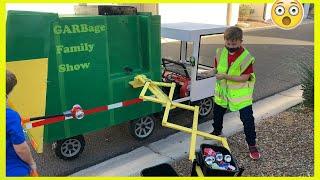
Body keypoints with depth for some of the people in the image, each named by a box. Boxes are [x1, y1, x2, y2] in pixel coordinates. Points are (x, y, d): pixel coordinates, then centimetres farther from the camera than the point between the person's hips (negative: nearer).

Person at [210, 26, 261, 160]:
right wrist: (217, 74, -8)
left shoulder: (246, 57, -20)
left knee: (248, 119, -3)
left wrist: (226, 76, -29)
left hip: (241, 94, -5)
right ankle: (216, 131, 50)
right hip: (222, 91, 5)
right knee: (217, 114, 22)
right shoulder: (220, 52, -4)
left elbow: (245, 77, -24)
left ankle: (252, 145, 15)